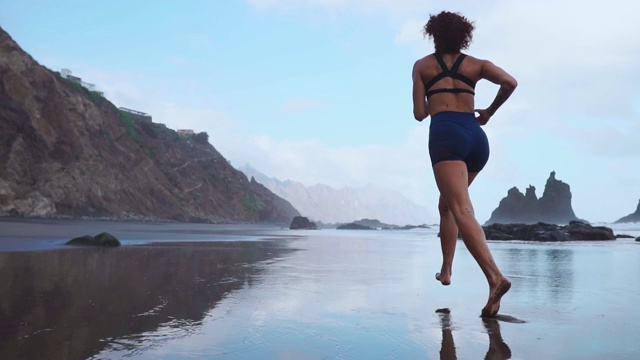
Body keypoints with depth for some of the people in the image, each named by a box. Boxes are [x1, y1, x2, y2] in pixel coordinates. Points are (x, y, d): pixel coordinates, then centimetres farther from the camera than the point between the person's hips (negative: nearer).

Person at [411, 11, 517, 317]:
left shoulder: (422, 65, 16)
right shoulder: (476, 64, 20)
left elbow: (419, 114, 10)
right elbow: (510, 82, 3)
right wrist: (489, 113, 17)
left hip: (445, 134, -4)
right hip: (476, 137, 5)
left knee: (462, 210, -18)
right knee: (446, 204, 22)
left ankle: (495, 277, -37)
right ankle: (446, 270, 24)